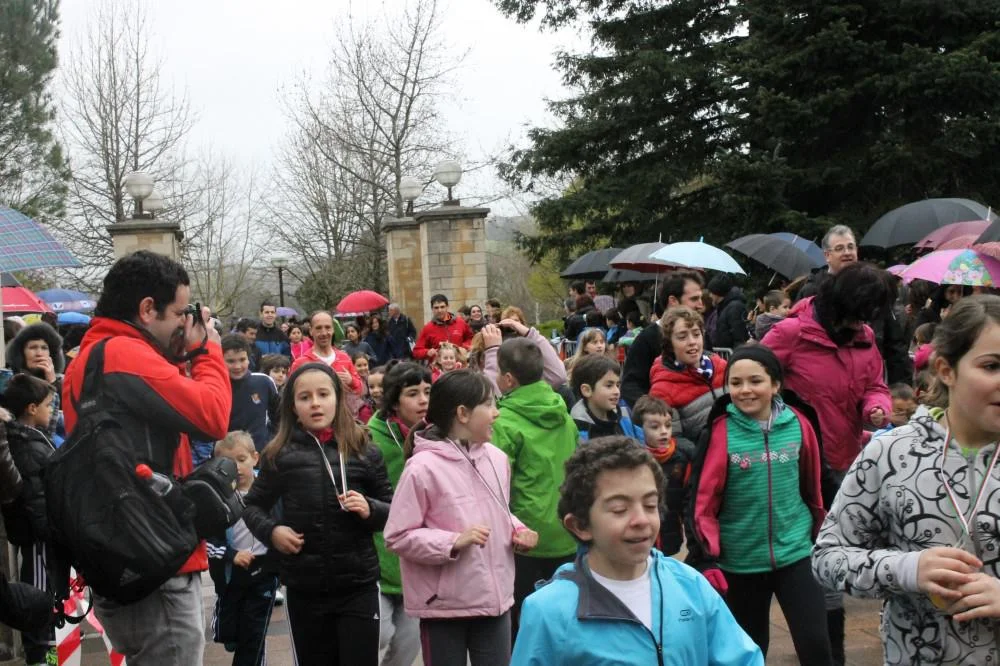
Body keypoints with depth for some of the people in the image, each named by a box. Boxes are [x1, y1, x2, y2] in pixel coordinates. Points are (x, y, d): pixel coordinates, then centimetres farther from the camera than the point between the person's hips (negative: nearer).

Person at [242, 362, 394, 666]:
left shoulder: (364, 451, -1)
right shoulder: (281, 455, 0)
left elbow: (393, 509, 7)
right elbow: (252, 506, 12)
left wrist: (369, 510, -14)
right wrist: (271, 530, -7)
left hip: (359, 586, -1)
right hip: (303, 589, 1)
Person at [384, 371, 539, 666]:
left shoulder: (496, 458, 3)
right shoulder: (423, 467, -16)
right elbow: (397, 537, -13)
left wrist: (517, 531, -1)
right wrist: (454, 542, -22)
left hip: (494, 597, 5)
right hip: (443, 604, -5)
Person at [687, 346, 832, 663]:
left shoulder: (798, 425, -2)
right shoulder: (721, 431, -10)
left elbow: (812, 489, 10)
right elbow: (703, 500, -7)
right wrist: (707, 559, -11)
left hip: (796, 553, 1)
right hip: (740, 561, -1)